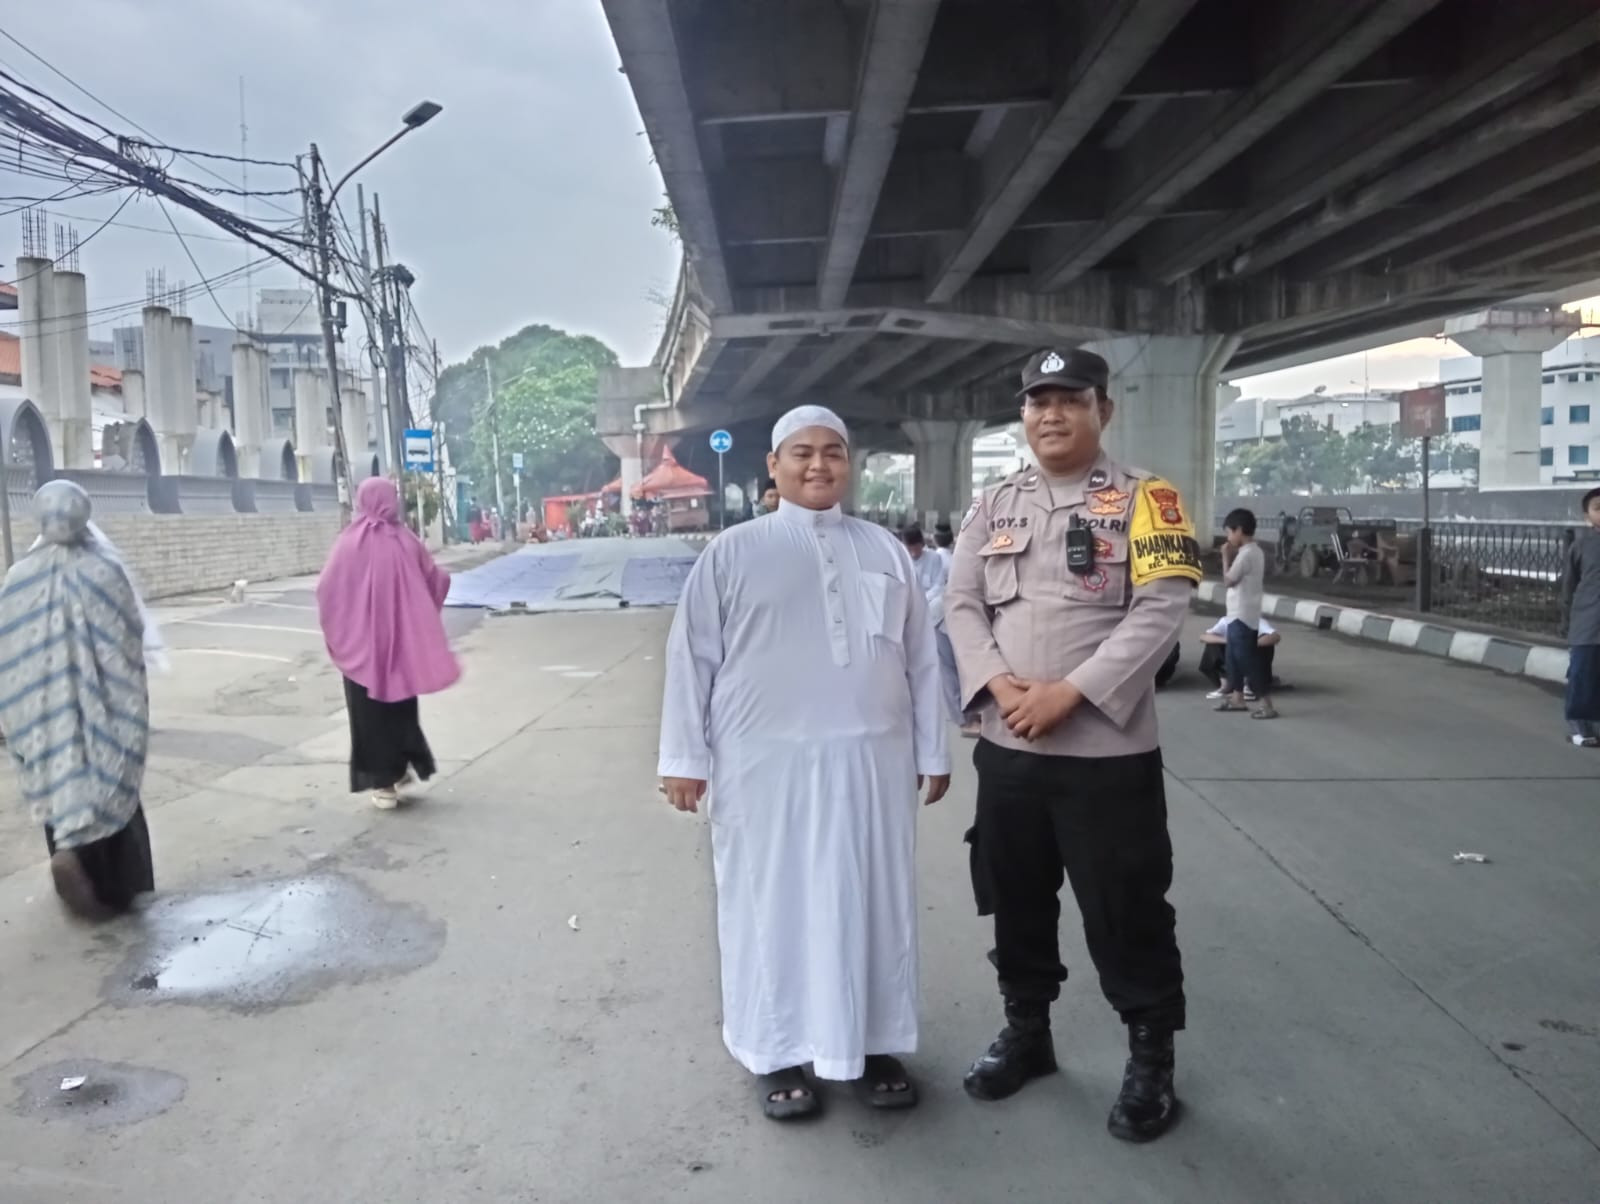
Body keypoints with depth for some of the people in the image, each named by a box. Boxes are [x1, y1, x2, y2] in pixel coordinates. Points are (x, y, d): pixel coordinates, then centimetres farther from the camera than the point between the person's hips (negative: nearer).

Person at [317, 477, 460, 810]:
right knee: (401, 706, 20)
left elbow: (326, 592, -9)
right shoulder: (405, 541, -4)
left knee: (370, 712, 8)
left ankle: (384, 784, 10)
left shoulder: (349, 543, -10)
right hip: (402, 641, 2)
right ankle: (406, 768, 18)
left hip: (360, 644, -2)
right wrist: (418, 619, 20)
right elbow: (437, 581, 3)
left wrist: (337, 634, 7)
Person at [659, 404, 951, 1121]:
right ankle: (775, 1053, 21)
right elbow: (692, 656, 0)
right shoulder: (733, 552, 1)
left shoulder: (884, 551, 10)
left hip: (871, 761, 3)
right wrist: (685, 757, -3)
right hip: (766, 764, -2)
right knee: (771, 903, 6)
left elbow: (920, 657, 12)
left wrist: (932, 752, 11)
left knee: (871, 902, 10)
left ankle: (872, 1046, 26)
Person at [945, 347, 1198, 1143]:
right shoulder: (993, 505, 9)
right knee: (1016, 900, 16)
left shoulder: (1144, 499, -3)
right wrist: (1001, 686, -13)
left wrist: (1070, 691, -20)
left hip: (1109, 750, -4)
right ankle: (1026, 1032, 36)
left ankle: (1151, 1060, 24)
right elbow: (961, 605, 4)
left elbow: (1161, 608, -13)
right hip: (1006, 748, 4)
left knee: (1126, 911, 4)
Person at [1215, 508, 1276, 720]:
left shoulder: (1246, 553, -19)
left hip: (1242, 616, -10)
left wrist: (1226, 557, -5)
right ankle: (1237, 697, 26)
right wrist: (1232, 557, 8)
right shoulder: (1256, 551, 12)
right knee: (1235, 657, 17)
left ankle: (1266, 703, -6)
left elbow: (1228, 580, -15)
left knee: (1247, 659, -8)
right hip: (1240, 614, 10)